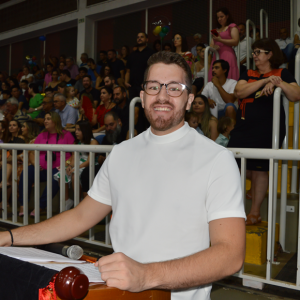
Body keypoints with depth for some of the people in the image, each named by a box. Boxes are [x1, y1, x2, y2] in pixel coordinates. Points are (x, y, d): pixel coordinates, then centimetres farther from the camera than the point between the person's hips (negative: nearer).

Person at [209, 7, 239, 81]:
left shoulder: (232, 27, 8)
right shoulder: (217, 29, 26)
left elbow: (235, 42, -7)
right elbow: (212, 44, 24)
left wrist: (220, 40, -9)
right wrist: (213, 47, -1)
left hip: (227, 55, -6)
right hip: (217, 56, 6)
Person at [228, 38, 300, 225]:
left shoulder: (282, 74, 6)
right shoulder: (249, 75, 14)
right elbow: (239, 92, -6)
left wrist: (278, 83, -19)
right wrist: (265, 80, -13)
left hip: (267, 128, -3)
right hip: (244, 126, 3)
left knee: (259, 169, 1)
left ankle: (255, 212, 13)